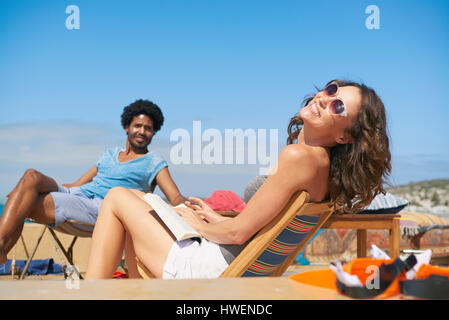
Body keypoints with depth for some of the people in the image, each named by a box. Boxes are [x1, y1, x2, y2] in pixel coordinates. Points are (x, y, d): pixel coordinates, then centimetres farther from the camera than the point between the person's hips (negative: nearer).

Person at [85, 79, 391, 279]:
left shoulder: (298, 156, -24)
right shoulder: (319, 159, 4)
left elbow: (239, 232, -21)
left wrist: (199, 225, -3)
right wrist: (216, 218, 13)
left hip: (216, 271, -9)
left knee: (118, 198, 3)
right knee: (135, 196, 23)